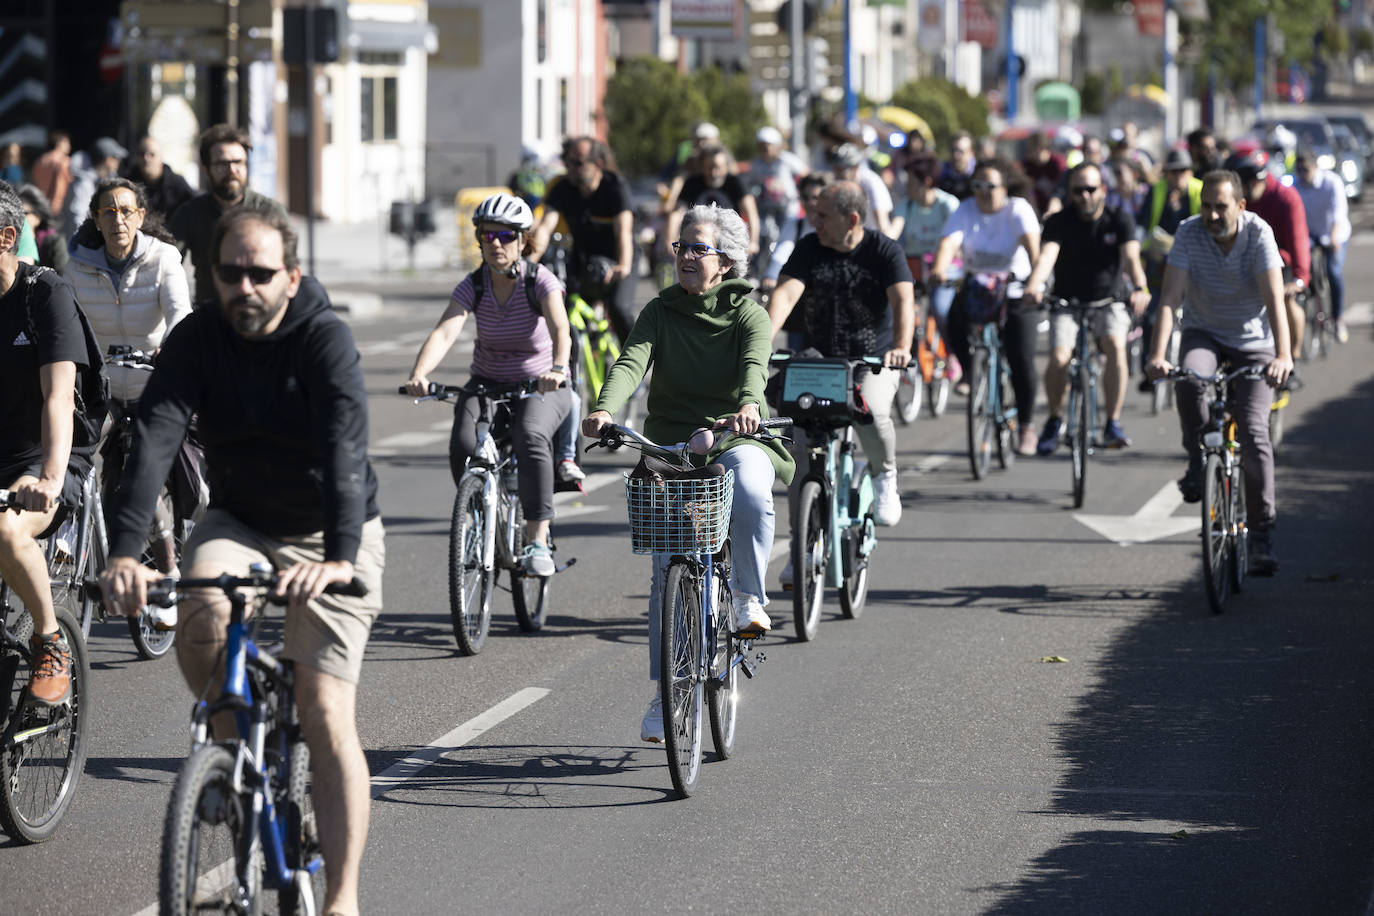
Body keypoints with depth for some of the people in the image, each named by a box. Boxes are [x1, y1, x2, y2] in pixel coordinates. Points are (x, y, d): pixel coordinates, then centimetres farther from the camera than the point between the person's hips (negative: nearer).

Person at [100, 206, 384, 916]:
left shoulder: (324, 340, -21)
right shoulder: (197, 340, -12)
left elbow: (345, 447, -35)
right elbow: (154, 439, -25)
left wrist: (338, 557, -51)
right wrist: (124, 552, -40)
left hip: (329, 537, -3)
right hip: (238, 522, 3)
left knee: (325, 713, -14)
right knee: (199, 619, -30)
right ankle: (231, 745, -2)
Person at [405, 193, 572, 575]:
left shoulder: (540, 281, -16)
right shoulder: (473, 286, -9)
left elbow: (560, 330, -33)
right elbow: (444, 332, -25)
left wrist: (558, 369, -55)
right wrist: (419, 374, -44)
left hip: (540, 387, -3)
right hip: (488, 382, 3)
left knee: (530, 437, -35)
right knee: (463, 446, -26)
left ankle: (537, 541, -31)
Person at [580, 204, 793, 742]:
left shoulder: (748, 314, -1)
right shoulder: (661, 312, 6)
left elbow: (755, 364, -22)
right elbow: (631, 361, -12)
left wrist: (748, 404, -45)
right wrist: (606, 409, -33)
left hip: (734, 437, -2)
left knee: (752, 493, -38)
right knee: (667, 571, -5)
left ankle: (749, 596, -16)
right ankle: (664, 694, 3)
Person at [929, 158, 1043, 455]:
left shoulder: (1018, 209, -10)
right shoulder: (966, 211, -5)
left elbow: (1031, 241, -27)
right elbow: (949, 242, -21)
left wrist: (1036, 272, -47)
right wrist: (939, 269, -42)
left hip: (1015, 292, -3)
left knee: (1021, 360, -10)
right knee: (955, 334, -21)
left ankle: (1026, 426, 7)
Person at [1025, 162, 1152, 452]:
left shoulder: (1120, 219, -10)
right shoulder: (1059, 222, -11)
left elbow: (1131, 257, -25)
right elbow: (1047, 255, -28)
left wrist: (1140, 289, -45)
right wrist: (1034, 286, -49)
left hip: (1108, 300, 0)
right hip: (1067, 300, 0)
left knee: (1115, 345, -28)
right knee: (1059, 357, -21)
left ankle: (1113, 423, -17)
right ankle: (1055, 420, 6)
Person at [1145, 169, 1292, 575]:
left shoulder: (1259, 234, -20)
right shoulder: (1189, 233, -17)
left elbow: (1274, 299, -29)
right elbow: (1170, 297, -23)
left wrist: (1283, 355, -43)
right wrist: (1157, 354, -38)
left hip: (1252, 340, -1)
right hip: (1203, 333, 1)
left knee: (1254, 432, -12)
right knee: (1188, 380, -34)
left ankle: (1262, 532, -3)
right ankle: (1197, 462, -10)